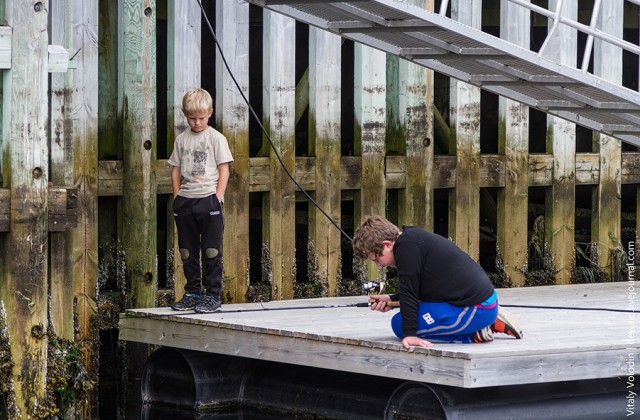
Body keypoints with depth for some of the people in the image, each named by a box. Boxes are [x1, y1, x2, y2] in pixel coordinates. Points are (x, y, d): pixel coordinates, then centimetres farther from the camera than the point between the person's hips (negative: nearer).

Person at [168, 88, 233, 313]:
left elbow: (224, 170, -2)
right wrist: (177, 197, 4)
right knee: (187, 251, 8)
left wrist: (217, 197, -9)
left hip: (208, 199, -4)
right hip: (185, 201, 4)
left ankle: (213, 295, 3)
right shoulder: (181, 139, 10)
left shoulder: (216, 138, -1)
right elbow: (176, 170, 13)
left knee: (211, 250, -1)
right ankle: (192, 293, 17)